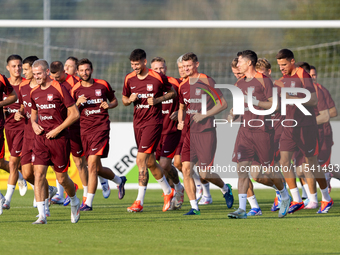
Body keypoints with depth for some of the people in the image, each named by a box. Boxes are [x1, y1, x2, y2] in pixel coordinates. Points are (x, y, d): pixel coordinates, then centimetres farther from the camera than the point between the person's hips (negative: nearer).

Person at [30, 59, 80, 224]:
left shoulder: (59, 89, -10)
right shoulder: (35, 93, 9)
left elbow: (74, 114, -9)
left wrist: (57, 130, -14)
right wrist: (34, 124, 2)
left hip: (59, 138, -5)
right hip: (41, 137, 5)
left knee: (62, 178, 5)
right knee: (38, 173, -11)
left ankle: (74, 202, 35)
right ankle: (42, 215, -13)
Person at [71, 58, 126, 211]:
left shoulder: (103, 85, 4)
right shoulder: (76, 90, 7)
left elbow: (114, 101, 16)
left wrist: (109, 105, -6)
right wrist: (78, 103, -11)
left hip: (101, 128, -4)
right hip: (84, 130, 4)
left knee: (92, 165, -16)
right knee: (97, 169, 11)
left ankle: (88, 203, -14)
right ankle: (119, 181, 41)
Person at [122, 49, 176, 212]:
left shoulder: (158, 78, -9)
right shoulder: (129, 79, 5)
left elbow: (173, 93, 3)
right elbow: (124, 99, 16)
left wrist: (158, 100, -13)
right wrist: (130, 100, -8)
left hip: (153, 122, -6)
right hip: (138, 123, 6)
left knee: (141, 159, -15)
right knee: (150, 162, 13)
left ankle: (139, 201, -13)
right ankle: (168, 191, 33)